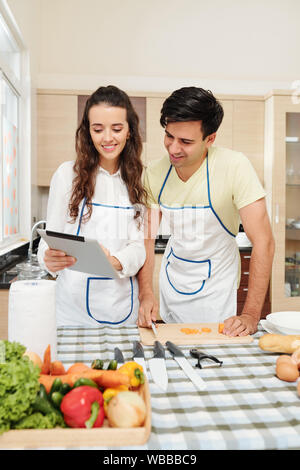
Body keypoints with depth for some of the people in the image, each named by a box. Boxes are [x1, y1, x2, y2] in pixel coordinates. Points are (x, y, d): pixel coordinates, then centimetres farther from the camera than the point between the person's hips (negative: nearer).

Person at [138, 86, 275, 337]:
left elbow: (263, 241, -24)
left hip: (215, 283, -3)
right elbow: (146, 238, -5)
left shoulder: (234, 166, -25)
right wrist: (146, 294, -18)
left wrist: (251, 315, -27)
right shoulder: (155, 173, -12)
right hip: (172, 280, 4)